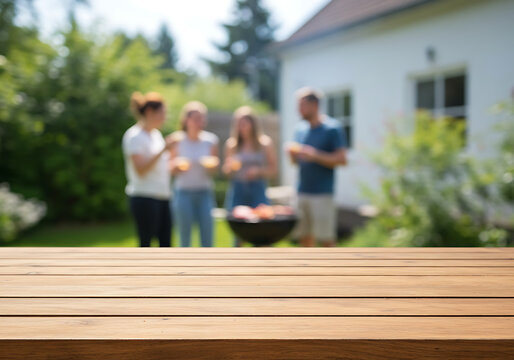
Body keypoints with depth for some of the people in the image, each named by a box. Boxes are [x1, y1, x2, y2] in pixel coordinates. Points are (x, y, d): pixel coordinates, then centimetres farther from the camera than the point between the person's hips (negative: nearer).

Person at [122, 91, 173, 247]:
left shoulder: (156, 134, 17)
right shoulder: (135, 136, -8)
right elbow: (141, 169, -18)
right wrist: (163, 150, -21)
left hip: (162, 197, 8)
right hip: (144, 197, -8)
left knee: (165, 243, 6)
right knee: (145, 243, -3)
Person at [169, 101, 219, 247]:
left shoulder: (210, 140, 4)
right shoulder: (177, 140, -1)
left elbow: (213, 172, 7)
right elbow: (173, 170, 4)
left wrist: (212, 165, -14)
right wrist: (179, 166, -17)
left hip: (205, 193, 2)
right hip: (184, 193, -1)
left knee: (207, 237, -2)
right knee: (185, 239, 2)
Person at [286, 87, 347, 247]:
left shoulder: (332, 128, -7)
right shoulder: (301, 129, 12)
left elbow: (341, 159, -12)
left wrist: (314, 155, -20)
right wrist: (292, 153, -5)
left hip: (322, 193, -6)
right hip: (302, 191, 6)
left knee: (326, 239, -3)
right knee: (304, 237, 10)